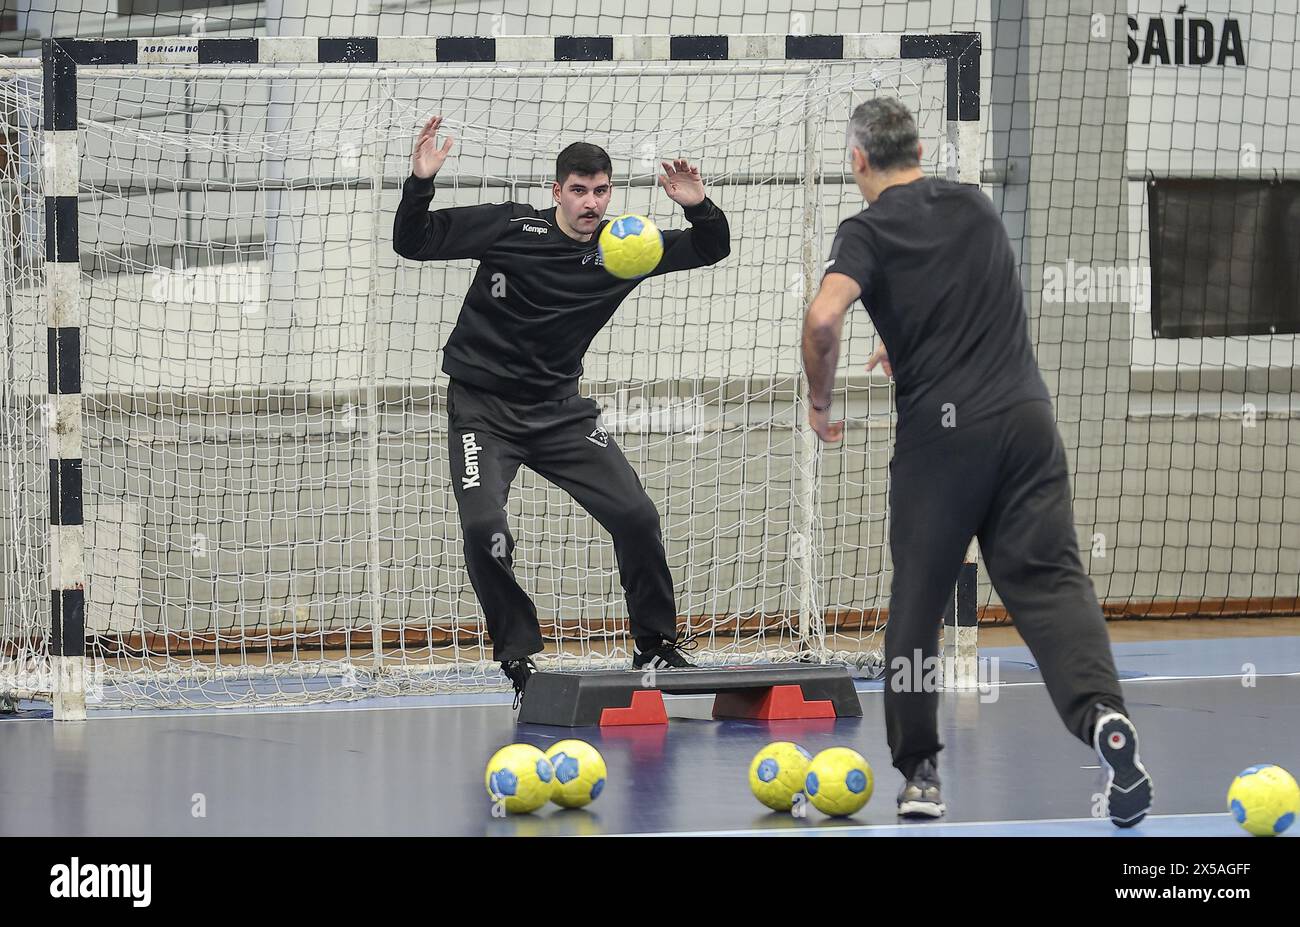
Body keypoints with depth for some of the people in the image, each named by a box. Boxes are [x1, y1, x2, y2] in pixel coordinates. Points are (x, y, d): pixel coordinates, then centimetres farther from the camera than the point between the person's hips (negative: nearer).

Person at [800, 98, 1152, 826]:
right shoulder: (978, 207, 14)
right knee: (1051, 580, -5)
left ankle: (918, 771, 14)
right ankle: (1102, 710, -31)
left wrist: (820, 400, -4)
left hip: (938, 433, -3)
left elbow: (824, 318, -20)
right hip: (1026, 417, 3)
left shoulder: (869, 233, -2)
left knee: (917, 602, 11)